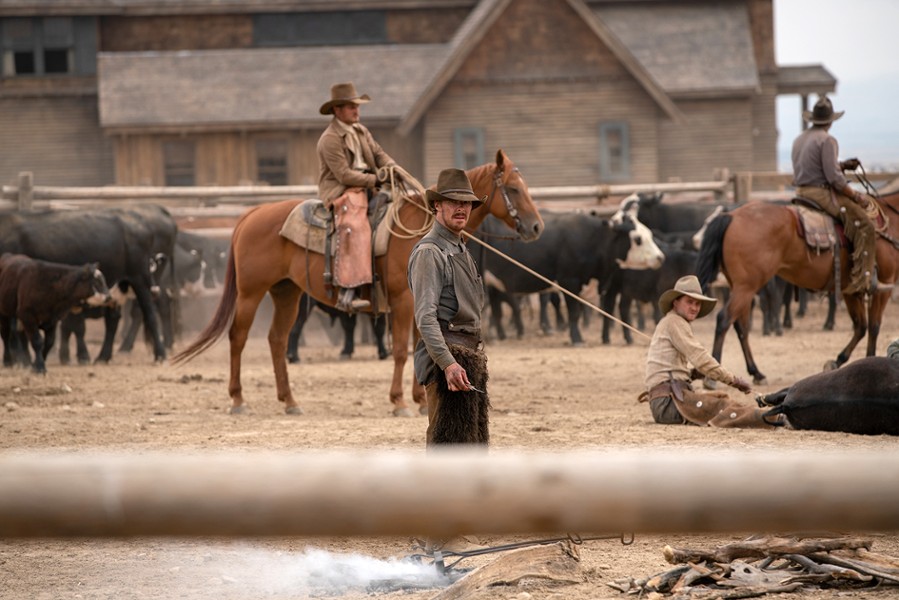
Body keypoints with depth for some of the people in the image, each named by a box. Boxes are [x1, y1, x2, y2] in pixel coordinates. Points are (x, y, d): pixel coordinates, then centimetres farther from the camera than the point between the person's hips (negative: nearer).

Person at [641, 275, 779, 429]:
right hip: (668, 401, -11)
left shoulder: (673, 323, 27)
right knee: (720, 406, -27)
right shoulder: (674, 322, -5)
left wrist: (695, 373, 9)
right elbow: (700, 357, -13)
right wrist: (734, 380, -10)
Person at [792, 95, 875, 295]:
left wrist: (842, 165, 20)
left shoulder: (799, 140, 15)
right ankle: (860, 280, -20)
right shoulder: (827, 140, -12)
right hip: (821, 193, -10)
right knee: (864, 226, -10)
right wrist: (856, 197, -10)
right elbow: (834, 177, -18)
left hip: (801, 192, 10)